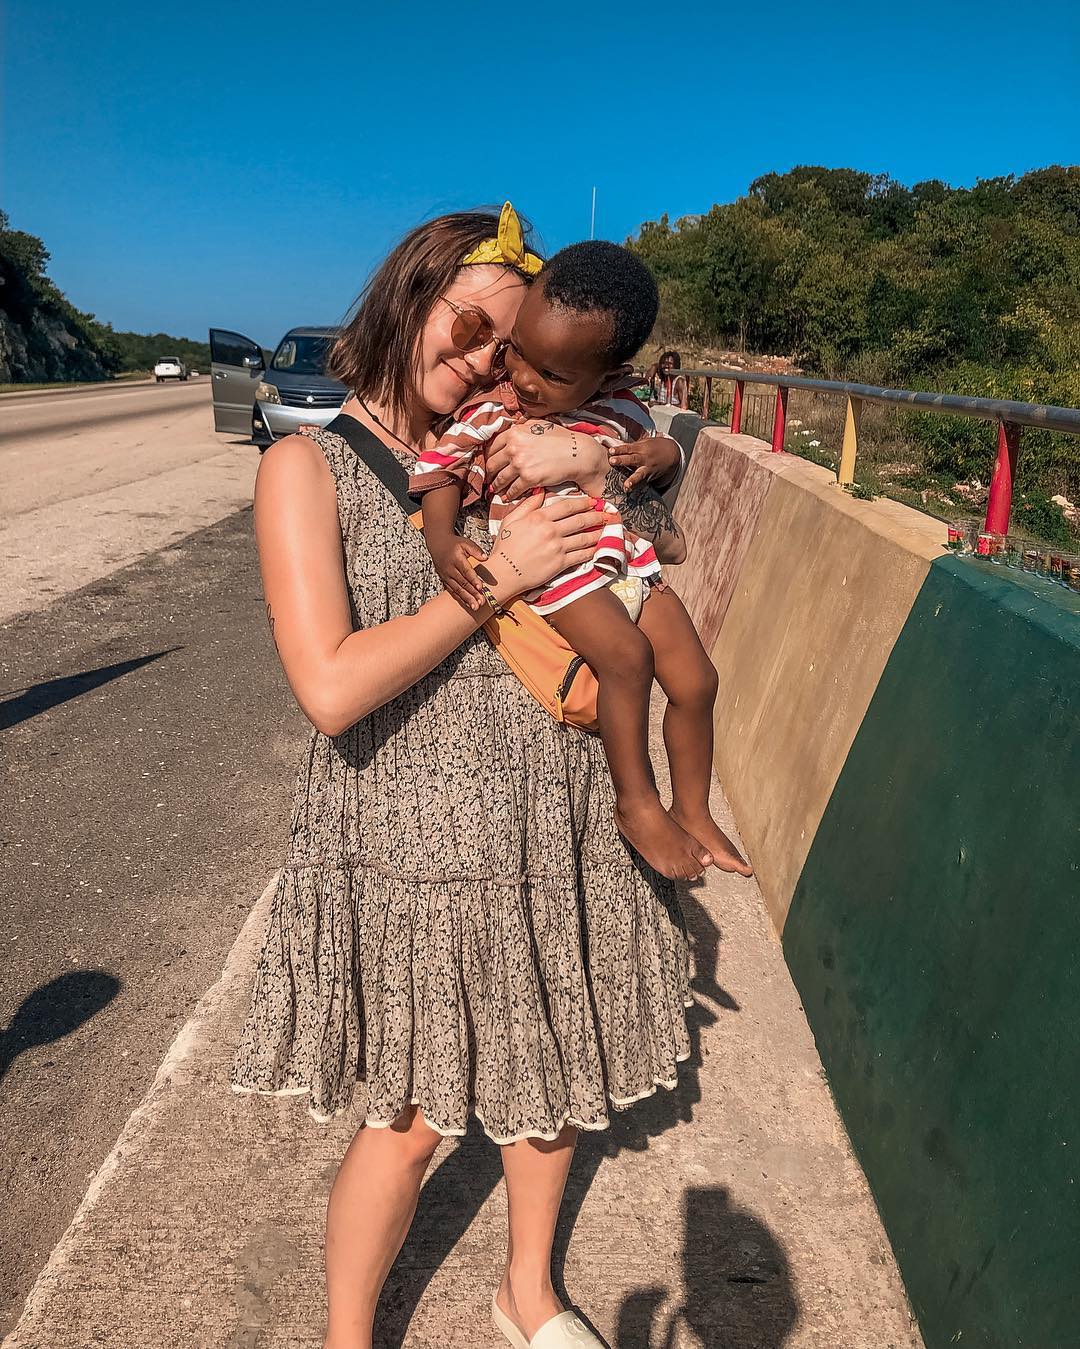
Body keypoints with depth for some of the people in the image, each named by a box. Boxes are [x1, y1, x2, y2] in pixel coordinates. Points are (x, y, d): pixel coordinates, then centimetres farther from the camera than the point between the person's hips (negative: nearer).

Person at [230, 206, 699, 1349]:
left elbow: (662, 454, 9)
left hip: (556, 821, 6)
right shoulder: (307, 466, -8)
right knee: (411, 1120, 10)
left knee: (551, 1071, 21)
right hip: (417, 835, -5)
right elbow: (332, 688, -20)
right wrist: (498, 577, -17)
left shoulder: (499, 442, 6)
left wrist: (589, 449, -12)